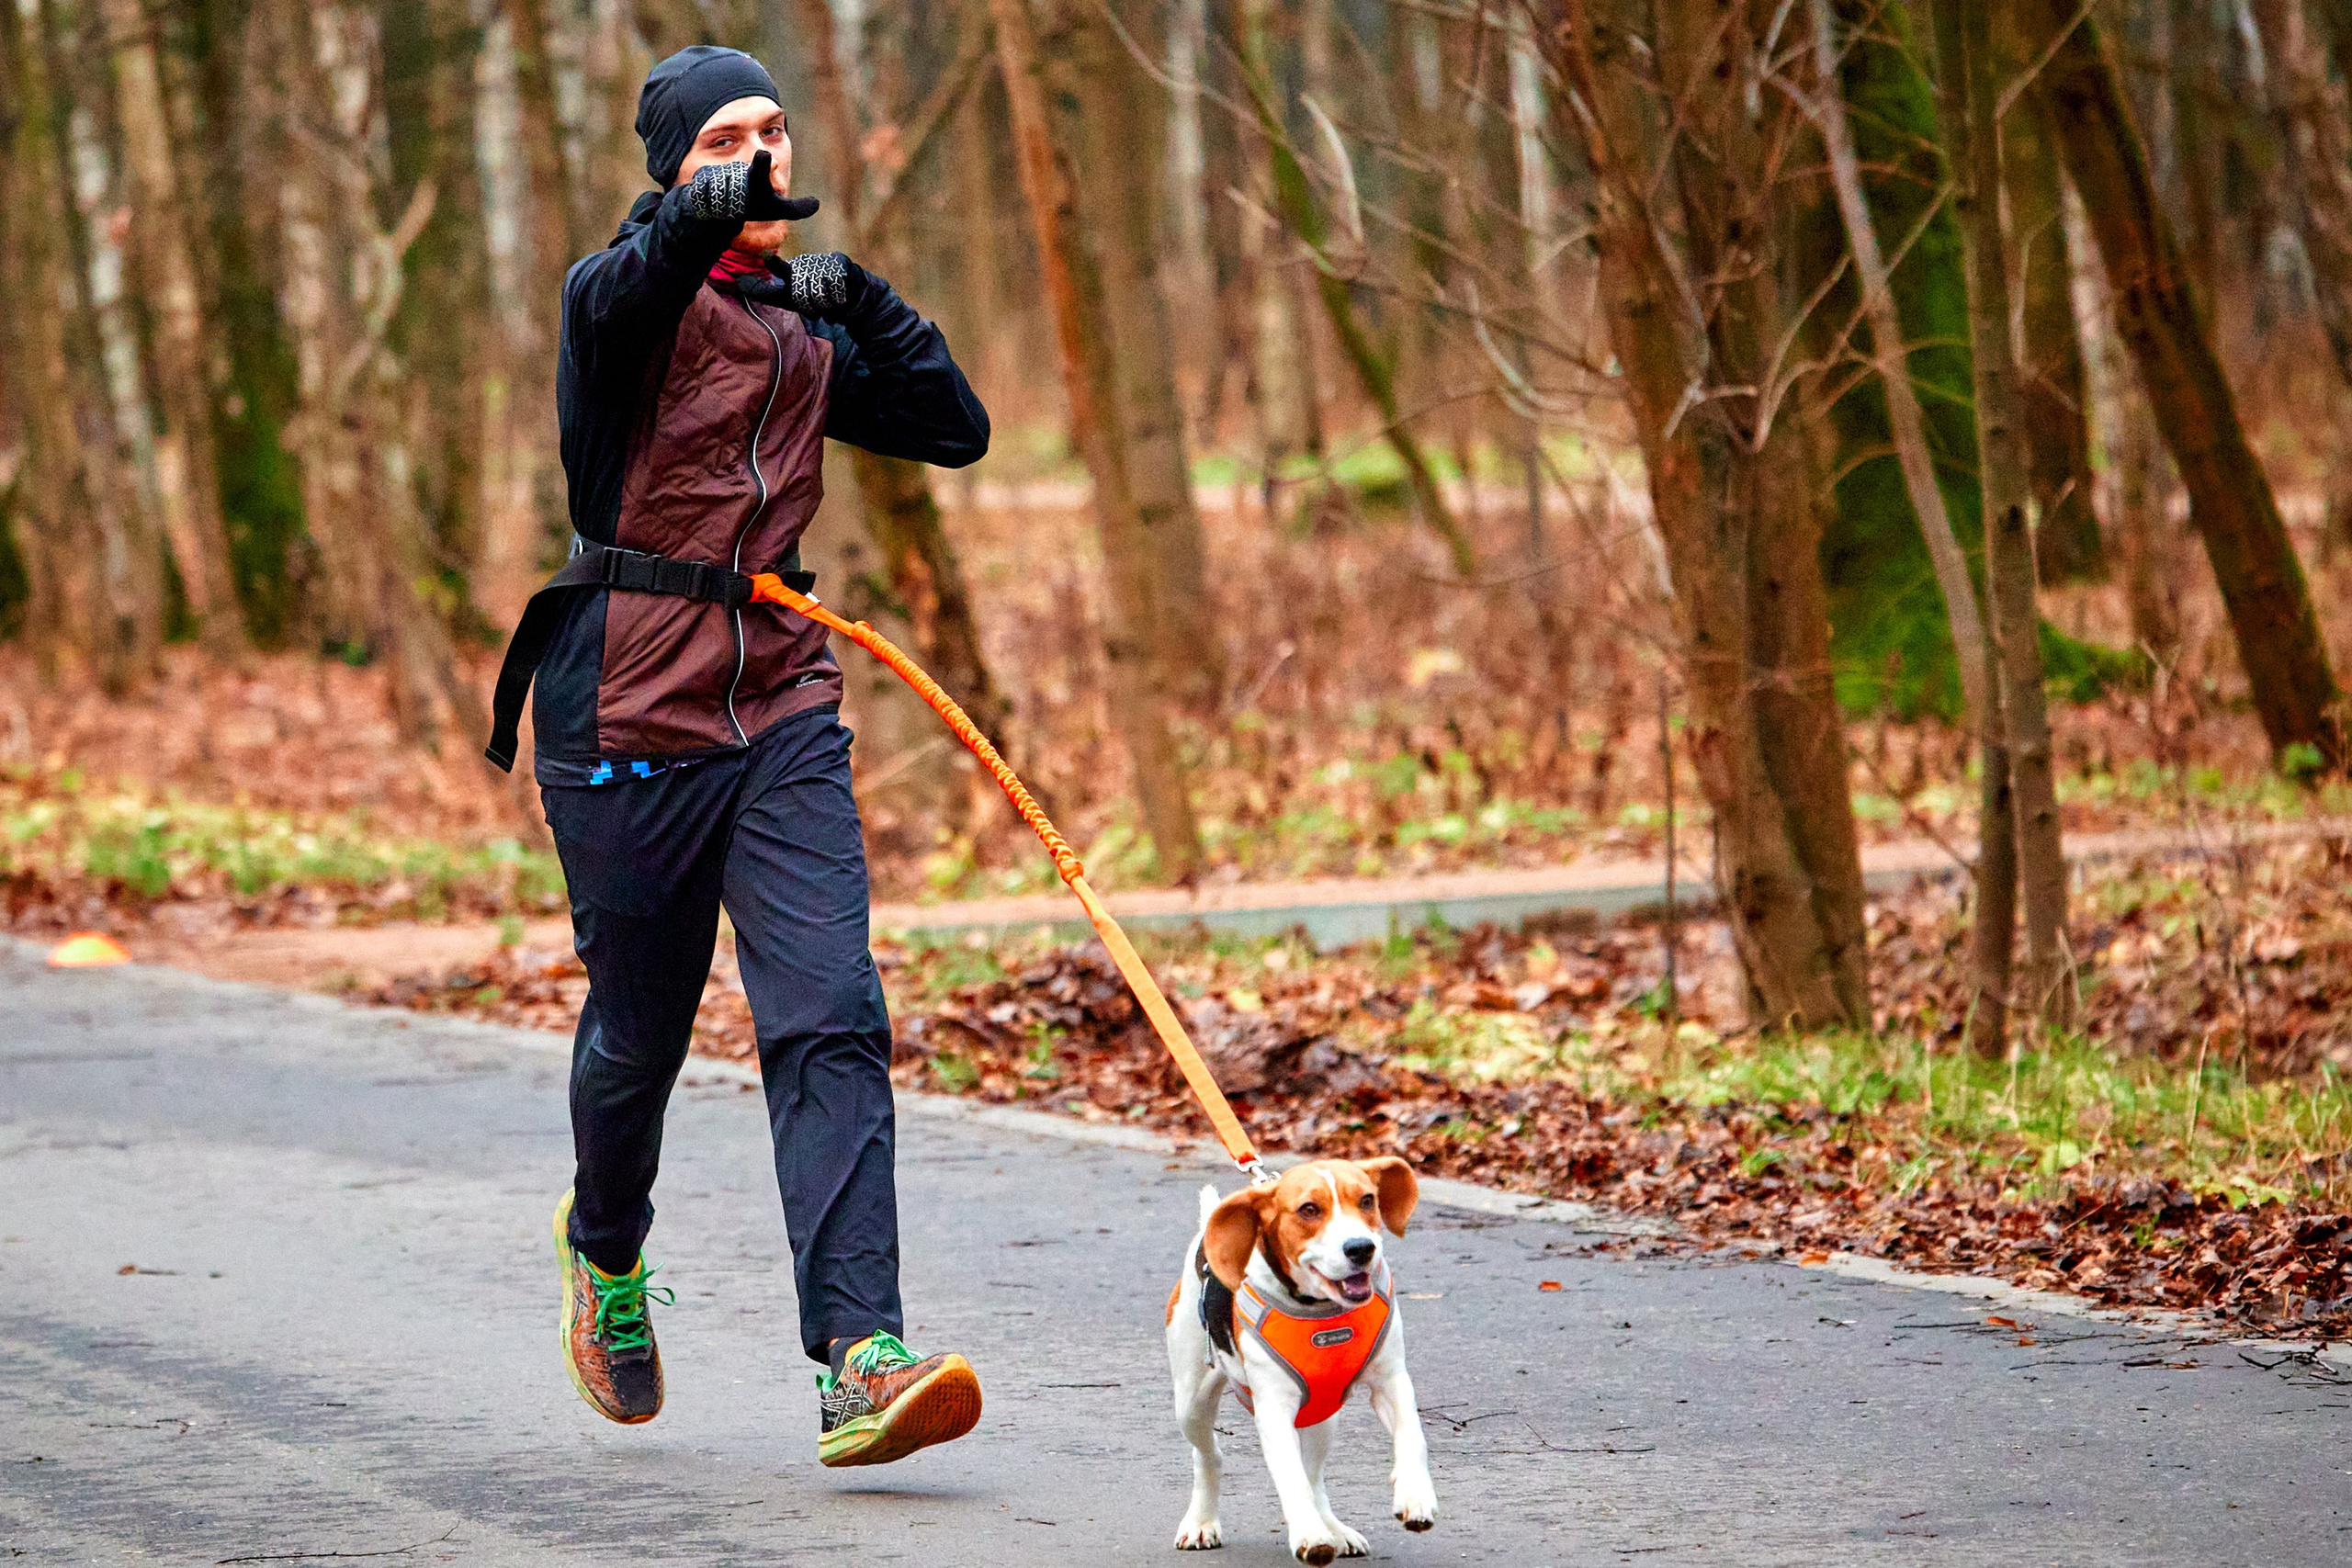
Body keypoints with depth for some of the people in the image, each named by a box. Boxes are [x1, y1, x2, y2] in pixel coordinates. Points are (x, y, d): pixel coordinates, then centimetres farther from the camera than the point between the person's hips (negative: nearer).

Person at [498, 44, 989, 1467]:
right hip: (629, 711, -4)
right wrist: (710, 211, -50)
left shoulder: (806, 333, 15)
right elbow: (610, 297, -30)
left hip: (783, 714, 4)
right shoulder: (642, 296, -5)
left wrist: (859, 295, 5)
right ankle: (607, 1253, 43)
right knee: (639, 1029, 10)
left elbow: (958, 428, 15)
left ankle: (859, 1361, -21)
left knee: (833, 1022, -12)